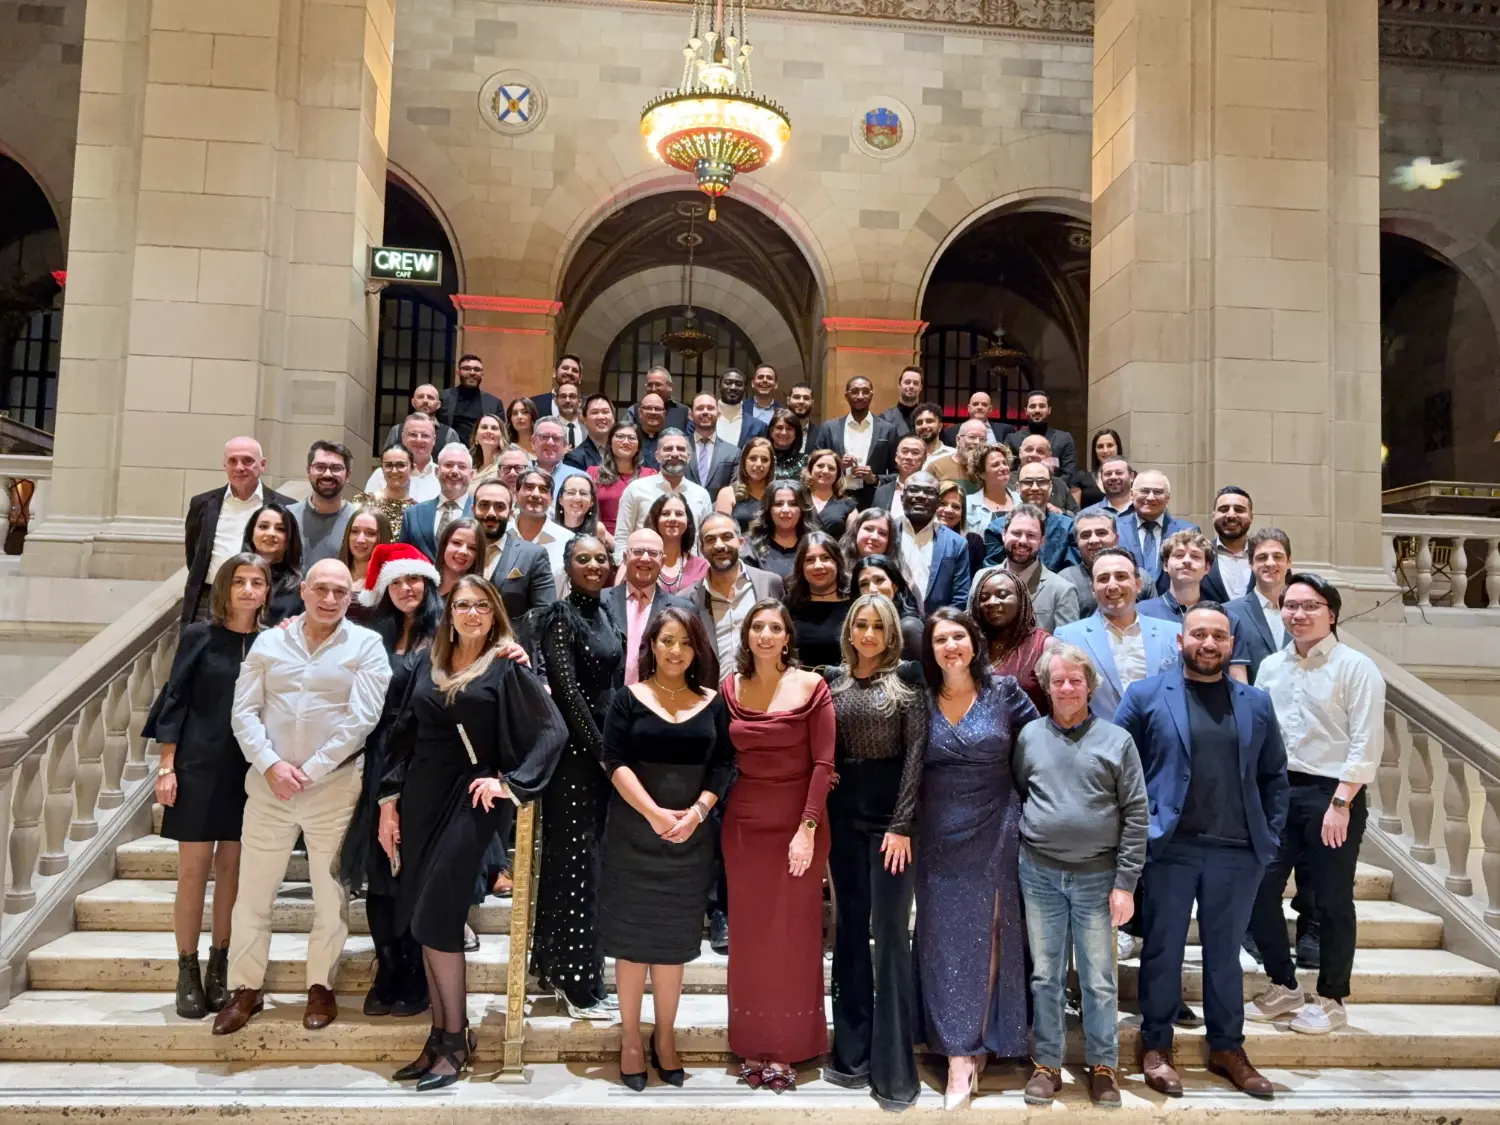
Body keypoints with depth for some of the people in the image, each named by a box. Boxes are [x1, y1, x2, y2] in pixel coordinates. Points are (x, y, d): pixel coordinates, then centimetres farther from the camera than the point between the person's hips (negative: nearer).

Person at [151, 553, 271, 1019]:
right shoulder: (199, 636, -2)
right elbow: (175, 700, -1)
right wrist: (166, 766, -6)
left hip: (250, 770, 2)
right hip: (199, 766, -2)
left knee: (231, 870, 8)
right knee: (193, 871, 1)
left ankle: (219, 968, 19)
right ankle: (187, 973, 12)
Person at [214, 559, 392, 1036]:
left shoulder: (366, 645, -4)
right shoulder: (269, 641, 5)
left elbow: (361, 719, -10)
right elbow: (244, 712, 2)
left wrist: (309, 771, -13)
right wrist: (271, 765, -11)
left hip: (334, 786, -2)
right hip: (267, 784, 3)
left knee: (330, 894, 7)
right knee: (252, 892, 9)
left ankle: (321, 986, 23)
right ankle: (246, 988, 24)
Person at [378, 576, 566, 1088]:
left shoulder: (507, 668, -6)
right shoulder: (427, 662, 8)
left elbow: (553, 731, -11)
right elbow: (404, 733, 10)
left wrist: (511, 783, -16)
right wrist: (389, 799, 5)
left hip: (469, 801, -5)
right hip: (420, 799, 5)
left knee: (435, 918, -7)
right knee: (426, 921, 8)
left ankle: (455, 1039, 7)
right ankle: (440, 1034, 19)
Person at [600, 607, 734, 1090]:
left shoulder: (713, 703, 5)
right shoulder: (628, 698, -2)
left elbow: (723, 766, 1)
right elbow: (614, 761, -9)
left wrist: (696, 813, -14)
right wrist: (653, 813, -18)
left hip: (690, 837, 2)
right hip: (632, 834, -2)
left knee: (674, 938, 9)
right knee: (632, 935, 4)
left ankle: (665, 1037, 22)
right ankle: (630, 1039, 16)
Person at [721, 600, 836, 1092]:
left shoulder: (811, 686, -6)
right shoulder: (730, 687, 3)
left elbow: (823, 762, -9)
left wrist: (807, 828, -15)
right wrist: (715, 811, -2)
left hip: (798, 822, -3)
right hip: (744, 824, 3)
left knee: (793, 935, 6)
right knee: (748, 935, 10)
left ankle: (786, 1050, 19)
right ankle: (753, 1048, 23)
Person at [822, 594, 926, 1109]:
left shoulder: (907, 679, -3)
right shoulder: (832, 679, 8)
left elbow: (915, 754, -8)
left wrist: (902, 824, -14)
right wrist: (818, 818, 2)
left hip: (890, 811, -4)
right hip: (843, 812, 4)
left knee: (890, 933, -2)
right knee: (850, 928, 10)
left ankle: (893, 1066, 6)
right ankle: (852, 1053, 20)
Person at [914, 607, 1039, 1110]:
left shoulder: (1004, 691, -3)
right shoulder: (921, 699, 0)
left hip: (993, 830, -1)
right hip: (938, 835, 1)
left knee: (986, 934, 7)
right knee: (944, 937, 2)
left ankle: (973, 1044, 21)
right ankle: (958, 1055, 8)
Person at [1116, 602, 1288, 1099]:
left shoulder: (1257, 702, 9)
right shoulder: (1145, 695, -2)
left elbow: (1274, 776, 14)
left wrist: (1271, 836, 6)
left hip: (1237, 851, 3)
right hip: (1169, 847, -2)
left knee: (1225, 951, 13)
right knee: (1163, 950, 6)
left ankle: (1228, 1048, 26)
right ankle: (1156, 1047, 19)